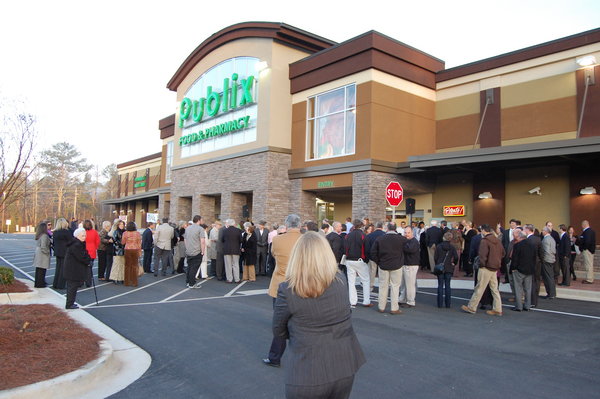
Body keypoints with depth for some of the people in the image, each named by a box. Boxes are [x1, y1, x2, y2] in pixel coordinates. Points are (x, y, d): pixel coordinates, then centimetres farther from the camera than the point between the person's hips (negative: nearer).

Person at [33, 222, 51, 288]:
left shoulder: (38, 236, 11)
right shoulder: (44, 236, -17)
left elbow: (37, 245, 15)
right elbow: (43, 247, -21)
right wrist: (47, 252, -10)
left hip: (37, 254, 9)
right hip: (42, 255, -9)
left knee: (38, 270, 15)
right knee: (42, 270, -2)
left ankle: (37, 283, 23)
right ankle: (40, 284, 2)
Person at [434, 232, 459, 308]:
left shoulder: (438, 246, -5)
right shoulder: (452, 247, -3)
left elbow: (435, 257, -6)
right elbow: (456, 257, -11)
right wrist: (454, 263, 8)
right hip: (449, 268, 1)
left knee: (440, 285, 5)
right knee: (447, 285, 7)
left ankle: (440, 303, 5)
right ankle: (448, 304, 9)